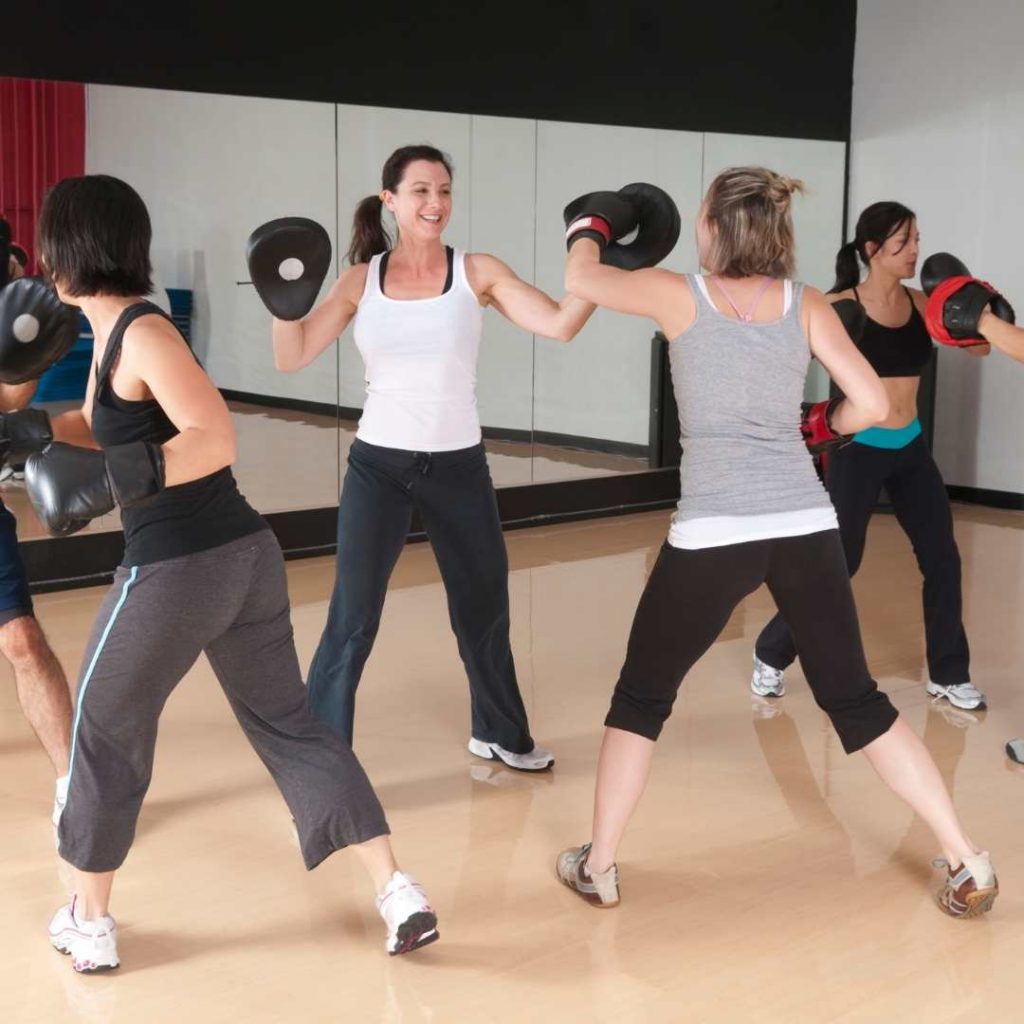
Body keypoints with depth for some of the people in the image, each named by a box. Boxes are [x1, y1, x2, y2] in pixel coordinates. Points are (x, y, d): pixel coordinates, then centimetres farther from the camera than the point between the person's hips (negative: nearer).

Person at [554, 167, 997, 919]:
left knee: (641, 697, 16)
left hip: (712, 535, -2)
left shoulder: (681, 296, 0)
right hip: (806, 527, 3)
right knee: (856, 700, 14)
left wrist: (591, 224, 35)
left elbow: (582, 280, 14)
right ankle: (968, 866, 15)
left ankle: (598, 868, 21)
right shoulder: (807, 305, 5)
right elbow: (874, 406, 1)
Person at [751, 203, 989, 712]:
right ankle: (771, 656, 19)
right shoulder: (843, 307, -13)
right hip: (858, 450, -5)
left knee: (943, 559, 5)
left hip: (911, 450, 5)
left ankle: (948, 676, 20)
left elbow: (979, 347, 5)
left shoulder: (921, 304, 2)